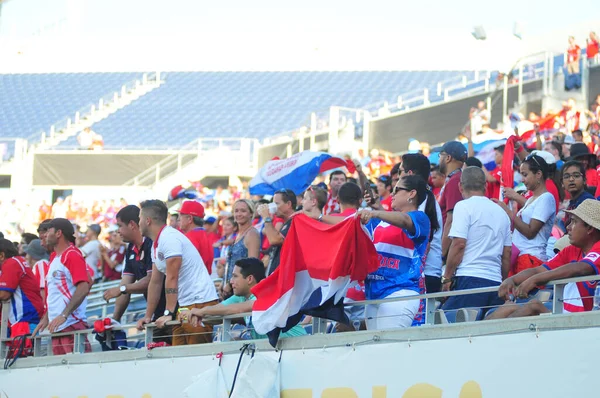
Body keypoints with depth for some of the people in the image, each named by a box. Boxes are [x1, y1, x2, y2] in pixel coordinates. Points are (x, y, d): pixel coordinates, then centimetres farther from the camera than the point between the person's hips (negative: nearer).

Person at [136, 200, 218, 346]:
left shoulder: (169, 238, -15)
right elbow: (155, 282, 20)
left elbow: (172, 278, -20)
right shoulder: (156, 244, 15)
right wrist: (148, 317, 19)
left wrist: (168, 314, -22)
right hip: (184, 304, 9)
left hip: (200, 302, -9)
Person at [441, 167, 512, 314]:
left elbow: (459, 244, -8)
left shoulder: (464, 206, 0)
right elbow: (506, 254, 22)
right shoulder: (501, 212, 20)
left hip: (470, 279, -7)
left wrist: (447, 278, -3)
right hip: (496, 280, 7)